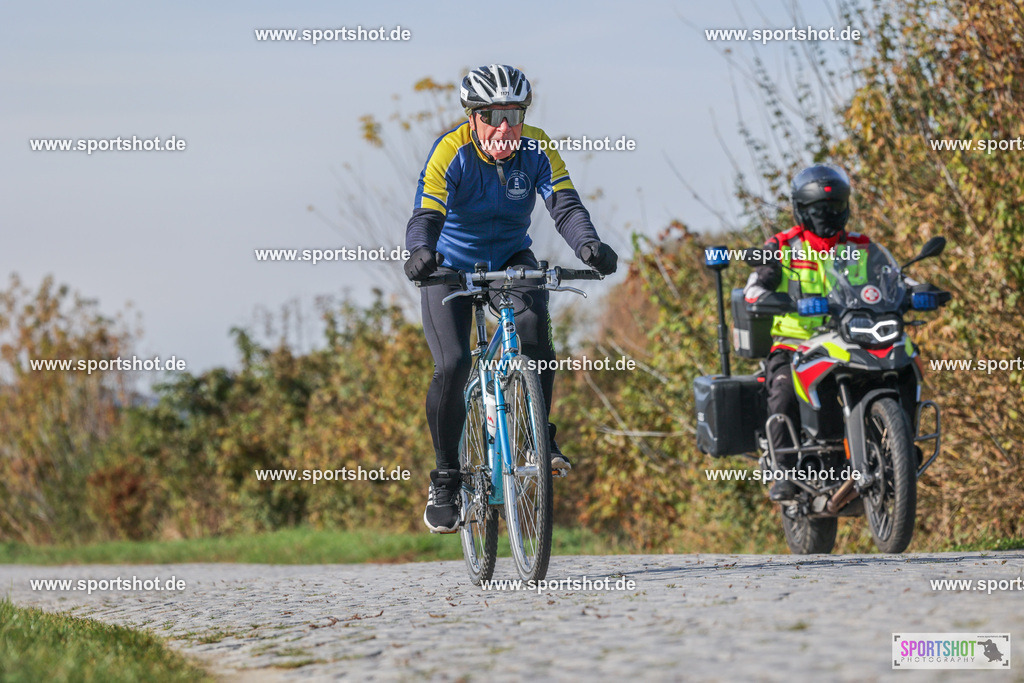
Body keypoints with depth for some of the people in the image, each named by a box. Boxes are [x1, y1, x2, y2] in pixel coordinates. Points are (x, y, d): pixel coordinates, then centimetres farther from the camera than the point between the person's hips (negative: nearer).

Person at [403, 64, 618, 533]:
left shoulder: (536, 150, -17)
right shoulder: (451, 152, -25)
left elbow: (565, 206, -27)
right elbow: (426, 216, -36)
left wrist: (588, 245, -49)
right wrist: (420, 252, -59)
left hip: (510, 257, 2)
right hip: (451, 266, -2)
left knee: (533, 320, -29)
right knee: (452, 366, -17)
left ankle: (539, 436, -15)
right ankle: (445, 479, -1)